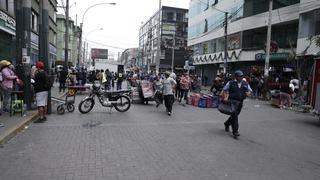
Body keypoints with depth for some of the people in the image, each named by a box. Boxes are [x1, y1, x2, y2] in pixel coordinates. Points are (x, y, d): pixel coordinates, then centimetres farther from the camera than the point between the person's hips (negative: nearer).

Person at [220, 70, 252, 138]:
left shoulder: (245, 83, 8)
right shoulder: (230, 83, -2)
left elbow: (250, 91, 17)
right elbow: (224, 90, 5)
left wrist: (248, 93, -7)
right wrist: (225, 97, -7)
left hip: (240, 102, 5)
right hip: (232, 101, -5)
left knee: (234, 115, 16)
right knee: (234, 115, -12)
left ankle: (227, 124, 42)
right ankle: (235, 131, -6)